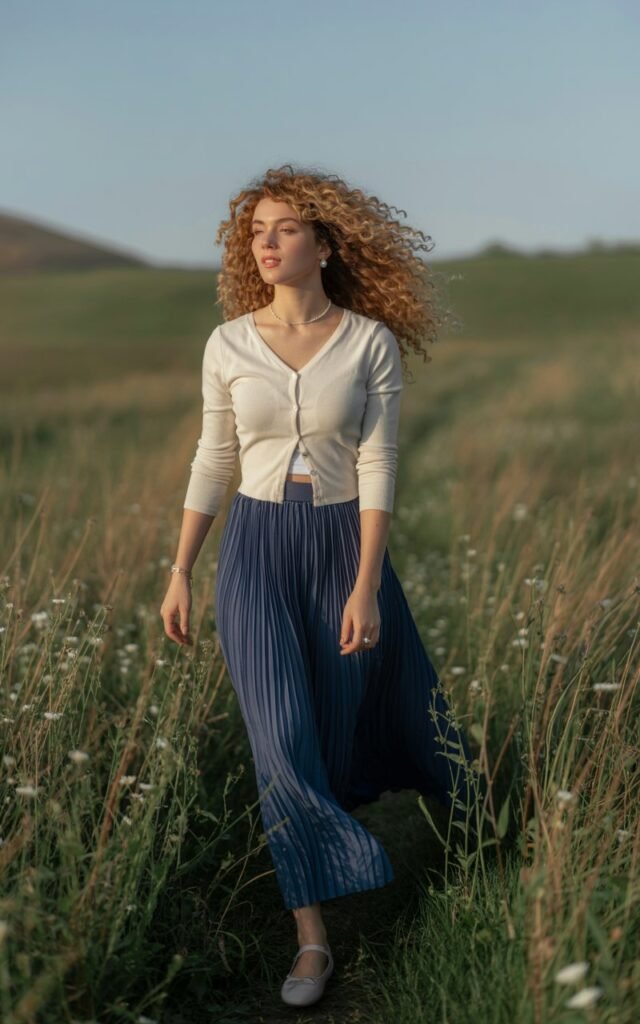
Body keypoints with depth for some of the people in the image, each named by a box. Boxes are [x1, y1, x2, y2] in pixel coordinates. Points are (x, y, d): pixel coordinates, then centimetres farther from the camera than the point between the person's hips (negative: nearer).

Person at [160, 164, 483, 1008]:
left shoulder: (373, 342, -6)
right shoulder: (229, 344, -1)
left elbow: (378, 467, -9)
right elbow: (213, 462, 6)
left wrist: (366, 587, -14)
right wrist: (180, 572, 6)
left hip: (344, 544, -1)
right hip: (255, 548, 1)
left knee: (360, 708, 14)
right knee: (284, 738, -7)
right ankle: (313, 940, 4)